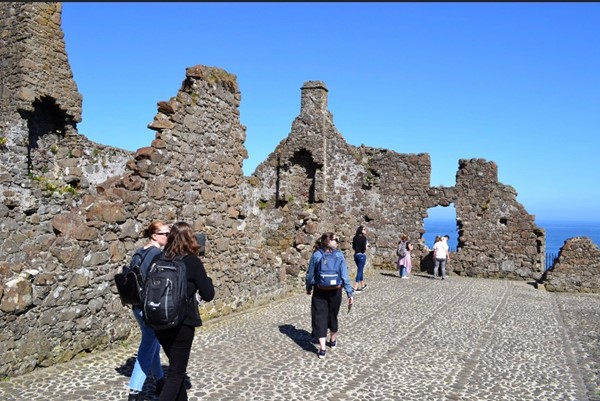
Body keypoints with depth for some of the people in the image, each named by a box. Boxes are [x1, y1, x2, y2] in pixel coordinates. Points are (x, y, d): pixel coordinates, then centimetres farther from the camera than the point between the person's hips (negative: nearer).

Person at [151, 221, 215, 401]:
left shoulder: (157, 259, 1)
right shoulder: (193, 262, -12)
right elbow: (208, 295, -7)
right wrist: (206, 280, 10)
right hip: (181, 324, -6)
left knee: (176, 366, 24)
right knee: (176, 373, 5)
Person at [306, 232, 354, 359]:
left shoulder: (316, 255, -7)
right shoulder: (339, 255, -9)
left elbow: (310, 274, -1)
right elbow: (345, 276, -10)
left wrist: (309, 288, 15)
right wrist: (349, 293, -5)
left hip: (319, 291, -1)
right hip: (335, 291, 1)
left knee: (319, 318, 2)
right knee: (332, 316, 20)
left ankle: (322, 349, -5)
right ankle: (333, 341, 39)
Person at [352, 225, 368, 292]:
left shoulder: (355, 238, 6)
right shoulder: (363, 238, -13)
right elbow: (364, 249, -17)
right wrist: (366, 245, 1)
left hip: (356, 255, 7)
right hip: (362, 255, -7)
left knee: (360, 270, 19)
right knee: (360, 271, -1)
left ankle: (362, 285, 31)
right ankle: (356, 287, -3)